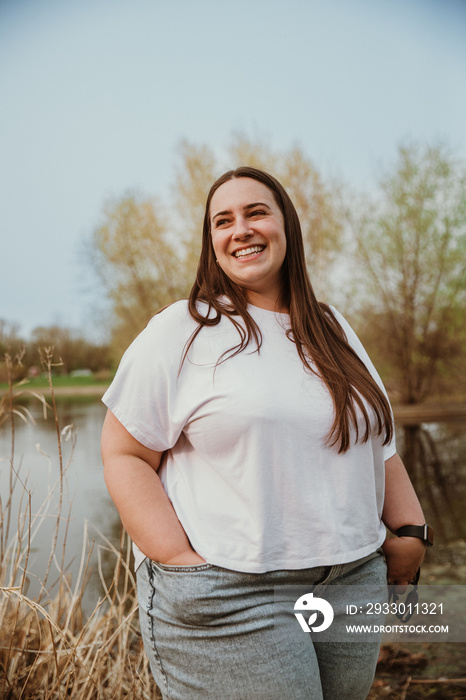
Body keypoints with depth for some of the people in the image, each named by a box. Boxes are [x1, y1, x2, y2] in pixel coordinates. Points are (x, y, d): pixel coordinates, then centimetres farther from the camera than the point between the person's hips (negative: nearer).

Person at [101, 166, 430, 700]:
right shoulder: (179, 332, -5)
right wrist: (183, 564, -16)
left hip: (353, 576, 6)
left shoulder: (331, 330, 12)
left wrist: (410, 530, 9)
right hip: (228, 596, -5)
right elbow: (124, 455, -8)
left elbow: (376, 441, 18)